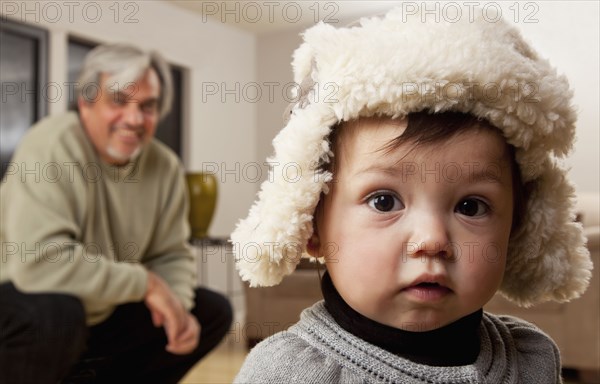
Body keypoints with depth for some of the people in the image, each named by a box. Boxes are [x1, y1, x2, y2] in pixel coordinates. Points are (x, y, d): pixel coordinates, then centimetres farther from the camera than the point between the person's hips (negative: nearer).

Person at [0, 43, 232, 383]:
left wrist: (177, 306, -18)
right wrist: (144, 283, -27)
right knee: (56, 312, -38)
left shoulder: (165, 166, -5)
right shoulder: (51, 146, -24)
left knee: (212, 312, 3)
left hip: (102, 316, 7)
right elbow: (39, 262, -36)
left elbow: (172, 254, 4)